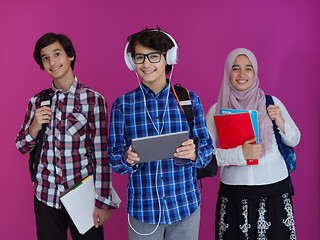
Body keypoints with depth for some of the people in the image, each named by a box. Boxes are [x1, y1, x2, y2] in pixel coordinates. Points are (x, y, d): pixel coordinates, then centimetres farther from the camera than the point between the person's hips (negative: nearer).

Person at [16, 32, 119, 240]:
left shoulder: (93, 100, -7)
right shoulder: (38, 102, 5)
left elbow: (101, 154, -7)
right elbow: (22, 147, 12)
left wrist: (102, 202, -8)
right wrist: (35, 126, -9)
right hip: (46, 197, 3)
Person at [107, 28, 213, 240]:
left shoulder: (189, 99, 0)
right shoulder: (122, 105, 0)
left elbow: (207, 148, 1)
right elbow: (114, 159, 0)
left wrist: (194, 153, -20)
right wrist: (128, 158, -21)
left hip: (185, 205, 1)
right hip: (142, 208, 0)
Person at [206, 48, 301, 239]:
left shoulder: (272, 103, 4)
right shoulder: (216, 110, 0)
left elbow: (294, 140, 12)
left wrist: (281, 122, -8)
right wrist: (240, 153, -18)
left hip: (274, 188, 1)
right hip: (234, 189, -1)